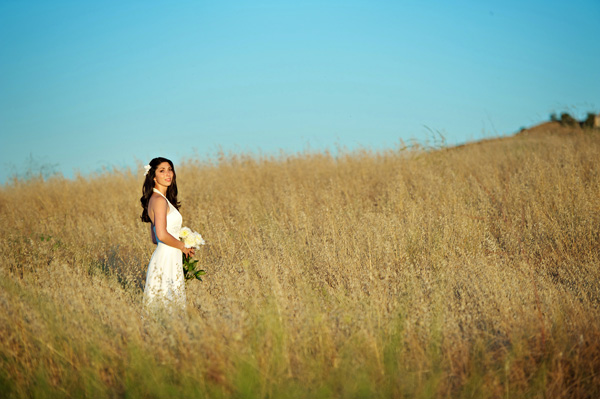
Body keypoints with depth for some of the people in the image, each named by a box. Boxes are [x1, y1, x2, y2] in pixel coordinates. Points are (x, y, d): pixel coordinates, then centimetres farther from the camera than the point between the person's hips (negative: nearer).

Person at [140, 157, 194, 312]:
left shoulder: (157, 199, 16)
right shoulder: (159, 200, -14)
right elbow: (162, 235, -23)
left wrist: (180, 244, 12)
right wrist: (183, 246, -8)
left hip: (170, 259, 10)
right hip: (166, 259, -10)